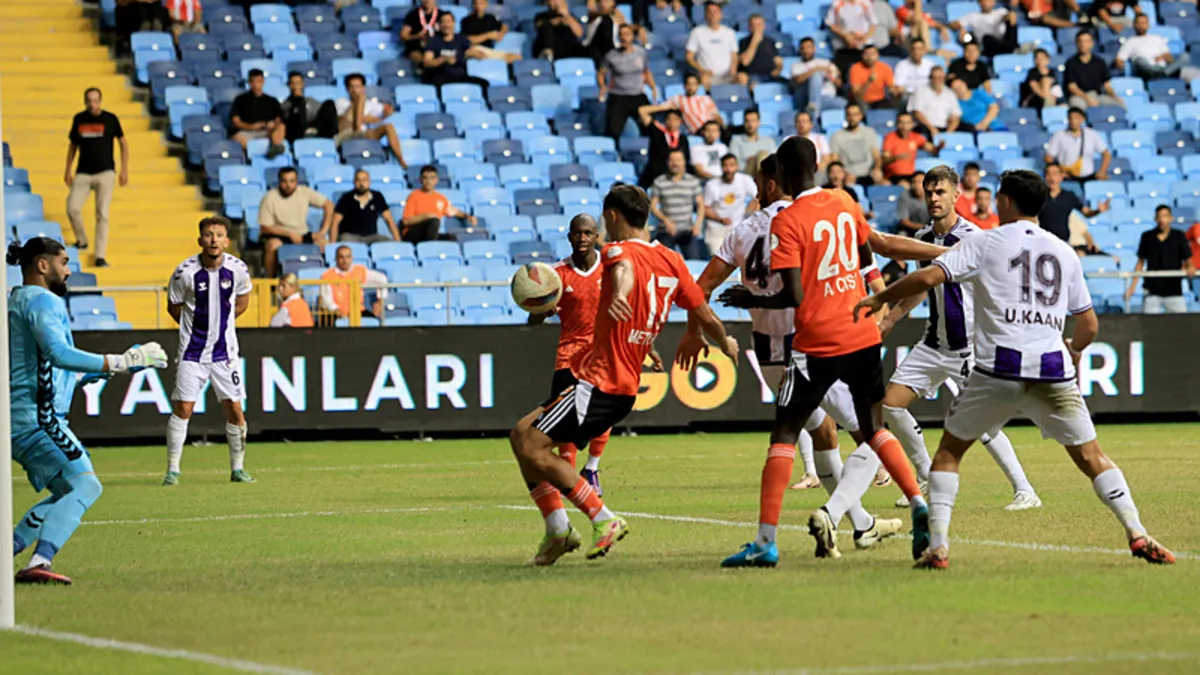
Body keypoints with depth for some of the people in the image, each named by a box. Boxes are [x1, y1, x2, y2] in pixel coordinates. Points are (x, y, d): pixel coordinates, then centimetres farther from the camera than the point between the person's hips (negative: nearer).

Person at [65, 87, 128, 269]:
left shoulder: (110, 119, -2)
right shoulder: (79, 119, 5)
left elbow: (123, 143, 6)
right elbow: (73, 145, 16)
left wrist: (124, 170, 2)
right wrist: (68, 170, 12)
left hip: (105, 172, -2)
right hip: (83, 173, 2)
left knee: (102, 214, -7)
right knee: (72, 208, -12)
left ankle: (101, 256, -5)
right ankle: (81, 241, 15)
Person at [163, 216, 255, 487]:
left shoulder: (238, 269, -6)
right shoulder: (185, 272, -13)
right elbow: (174, 307, 3)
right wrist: (196, 327, 7)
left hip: (225, 351, 2)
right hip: (192, 352, -2)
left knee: (234, 410, 1)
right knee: (182, 408, -8)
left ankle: (238, 469, 15)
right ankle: (172, 470, 1)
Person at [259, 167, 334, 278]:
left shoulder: (304, 192, -2)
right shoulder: (270, 198, -12)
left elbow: (328, 204, 3)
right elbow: (265, 227, -11)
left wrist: (324, 230, -8)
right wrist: (290, 234, -19)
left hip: (301, 236, 3)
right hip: (277, 236, -3)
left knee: (323, 243, -23)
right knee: (273, 244, -38)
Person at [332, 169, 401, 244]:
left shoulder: (377, 197, 5)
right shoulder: (346, 198, -2)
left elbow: (389, 220, 5)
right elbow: (335, 222, -5)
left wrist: (397, 241, -7)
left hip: (371, 236, 3)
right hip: (350, 235, -3)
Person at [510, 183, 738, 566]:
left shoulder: (618, 251, -10)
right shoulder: (672, 262, 12)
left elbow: (625, 269, -36)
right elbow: (707, 319, 14)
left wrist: (619, 295, -59)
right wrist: (727, 344, 36)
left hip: (599, 381, -9)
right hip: (625, 383, 9)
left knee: (532, 447, -10)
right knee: (522, 434, 13)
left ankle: (604, 520, -10)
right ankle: (557, 531, 9)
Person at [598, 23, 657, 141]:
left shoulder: (640, 52, 4)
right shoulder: (612, 56, -4)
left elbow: (647, 72, 17)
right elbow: (601, 74, 2)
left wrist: (653, 87, 2)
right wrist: (603, 87, -18)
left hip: (638, 96, 2)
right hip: (617, 98, -2)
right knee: (612, 131, -8)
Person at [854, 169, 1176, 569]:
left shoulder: (986, 243, 5)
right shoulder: (1065, 253, 16)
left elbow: (928, 278, -4)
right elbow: (1089, 326, 19)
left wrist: (879, 299, 10)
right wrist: (1074, 349, 41)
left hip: (998, 368, -2)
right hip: (1054, 374, 2)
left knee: (950, 449, 13)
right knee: (1091, 457, 12)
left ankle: (938, 545, 2)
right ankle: (1137, 535, -2)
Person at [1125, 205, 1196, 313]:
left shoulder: (1179, 236, 2)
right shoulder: (1147, 237, 5)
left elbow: (1187, 259, 3)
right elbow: (1140, 262, 11)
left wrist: (1190, 267, -22)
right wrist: (1132, 286, 8)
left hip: (1173, 289, -1)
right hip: (1152, 290, 1)